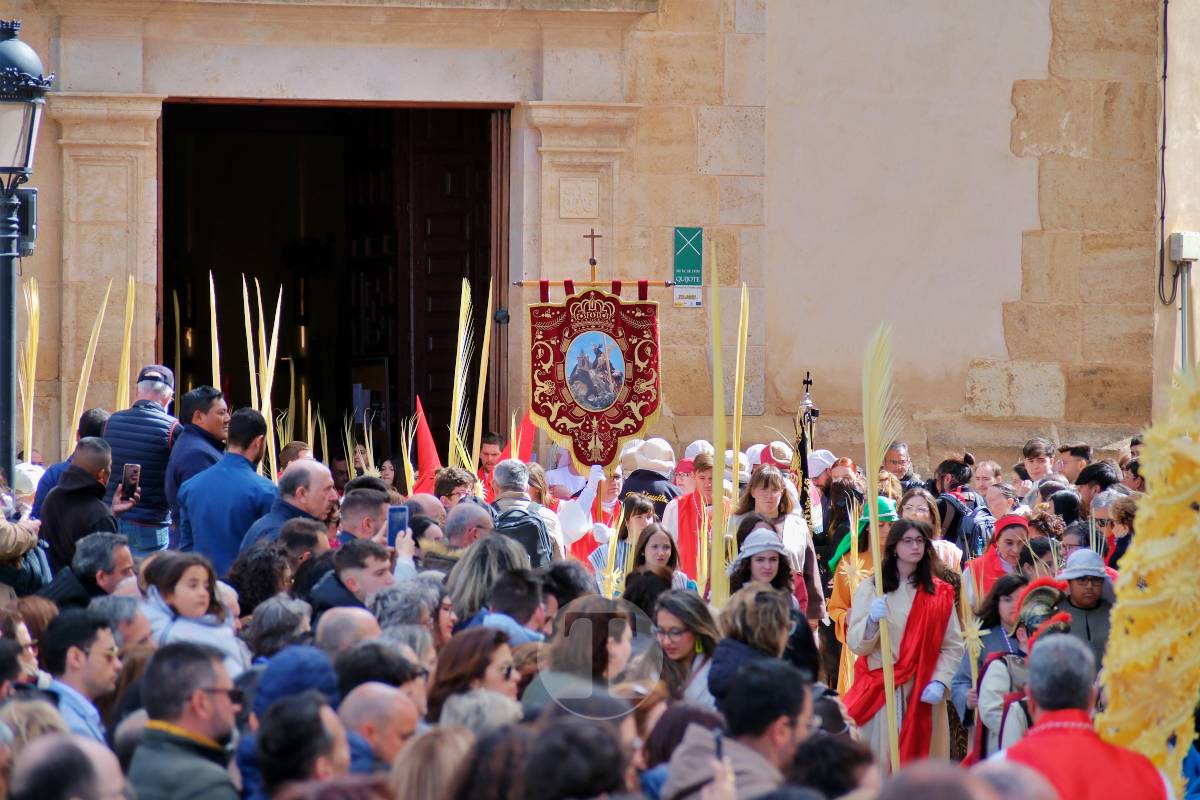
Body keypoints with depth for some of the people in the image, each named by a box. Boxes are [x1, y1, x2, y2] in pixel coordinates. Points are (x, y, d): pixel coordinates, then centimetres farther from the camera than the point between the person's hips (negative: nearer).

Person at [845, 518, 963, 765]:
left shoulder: (940, 594, 9)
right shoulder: (870, 589, 4)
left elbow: (953, 646, 3)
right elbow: (856, 644, -2)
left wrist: (939, 681, -11)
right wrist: (872, 620, -20)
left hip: (924, 695, 1)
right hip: (880, 690, -1)